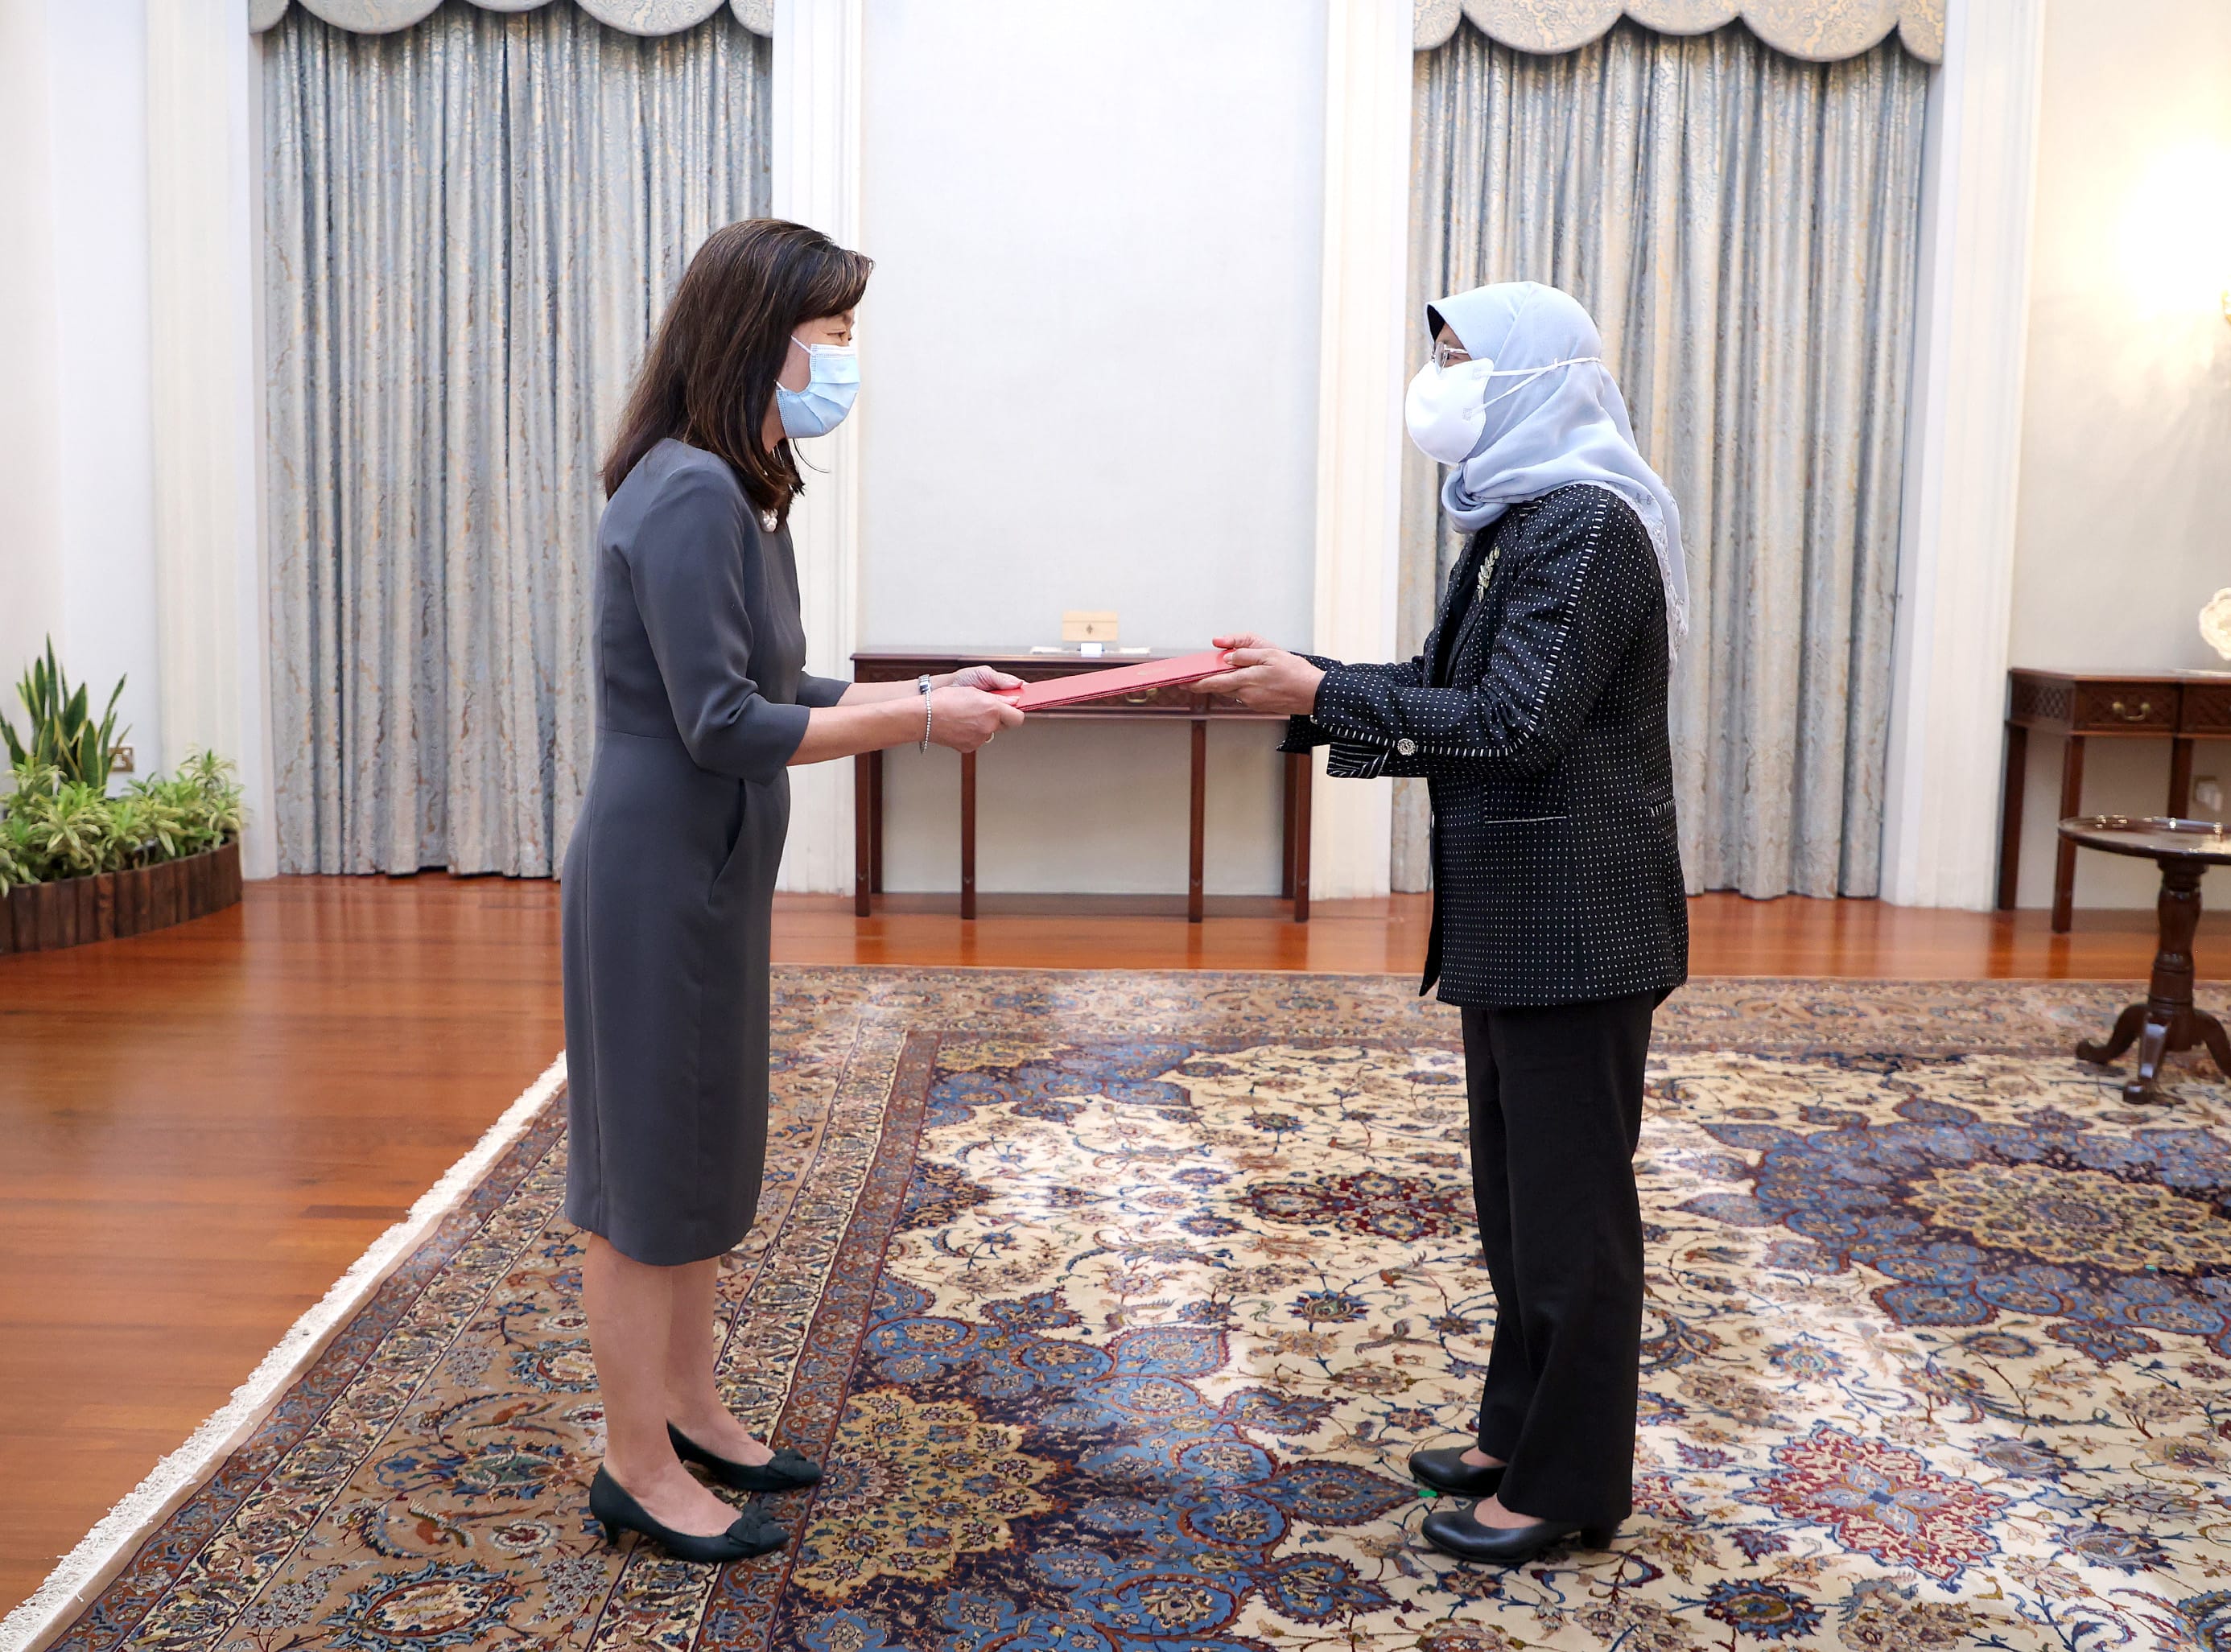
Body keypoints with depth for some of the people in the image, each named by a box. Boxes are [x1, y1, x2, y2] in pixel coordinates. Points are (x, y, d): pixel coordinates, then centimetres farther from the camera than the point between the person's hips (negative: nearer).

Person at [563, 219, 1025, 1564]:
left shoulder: (734, 490, 10)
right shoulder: (688, 494, -20)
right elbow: (723, 724, -22)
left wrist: (930, 692, 5)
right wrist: (921, 721, -18)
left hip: (711, 876, 10)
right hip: (660, 880, -10)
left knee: (703, 1153, 18)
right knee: (649, 1170, 3)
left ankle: (691, 1411, 33)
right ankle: (638, 1467, 18)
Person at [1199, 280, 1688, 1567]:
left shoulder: (1587, 524, -17)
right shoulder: (1521, 520, 13)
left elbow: (1514, 723, -24)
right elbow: (1449, 691, 11)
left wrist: (1324, 695, -21)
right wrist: (1301, 685, 0)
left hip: (1575, 922, -10)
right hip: (1515, 918, 10)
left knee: (1569, 1201, 2)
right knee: (1517, 1190, 18)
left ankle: (1570, 1485, 16)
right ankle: (1524, 1428, 32)